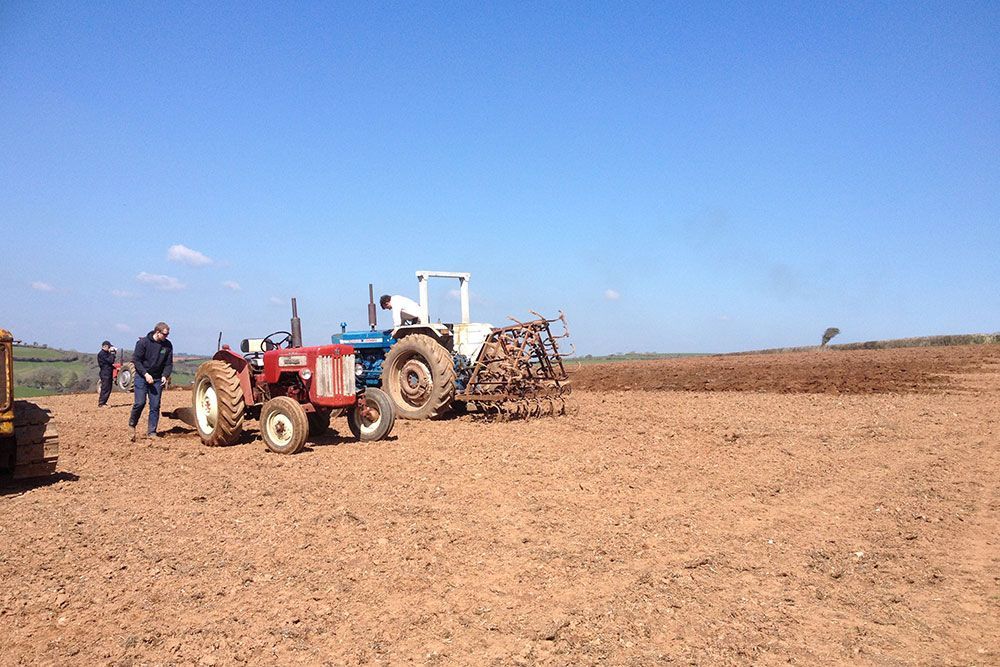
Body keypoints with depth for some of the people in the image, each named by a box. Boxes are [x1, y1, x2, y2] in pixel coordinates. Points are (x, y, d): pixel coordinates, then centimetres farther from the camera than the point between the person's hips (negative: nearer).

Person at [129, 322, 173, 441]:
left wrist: (165, 376, -12)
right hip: (141, 377, -3)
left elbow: (169, 363, 5)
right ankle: (132, 424, 14)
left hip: (157, 379, 3)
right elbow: (136, 360, -8)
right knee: (140, 402, -11)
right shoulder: (143, 342, -9)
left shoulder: (168, 345, 1)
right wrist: (146, 374, -17)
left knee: (155, 406, 0)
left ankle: (152, 431, 7)